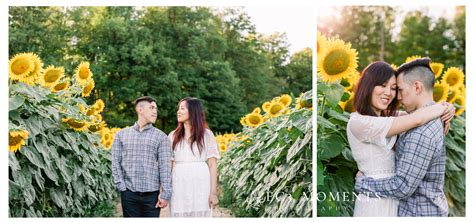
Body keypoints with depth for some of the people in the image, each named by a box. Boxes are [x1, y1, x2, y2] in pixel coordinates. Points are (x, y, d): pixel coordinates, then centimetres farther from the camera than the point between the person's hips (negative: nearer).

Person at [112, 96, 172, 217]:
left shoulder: (161, 137, 4)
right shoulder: (121, 135, 9)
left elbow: (165, 167, -2)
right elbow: (116, 163, 7)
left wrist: (165, 194, -8)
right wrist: (121, 186, -2)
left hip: (152, 194, -1)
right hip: (129, 194, 1)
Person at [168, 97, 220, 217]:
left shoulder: (206, 135, 3)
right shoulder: (173, 136, 10)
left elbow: (212, 165, -1)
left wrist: (213, 192, -7)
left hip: (200, 186, -2)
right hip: (179, 188, 2)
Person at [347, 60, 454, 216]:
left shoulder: (387, 117, 10)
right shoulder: (358, 122, -18)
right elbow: (416, 120, -19)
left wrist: (447, 110, -11)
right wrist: (442, 108, -3)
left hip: (393, 201, 8)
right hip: (376, 204, -8)